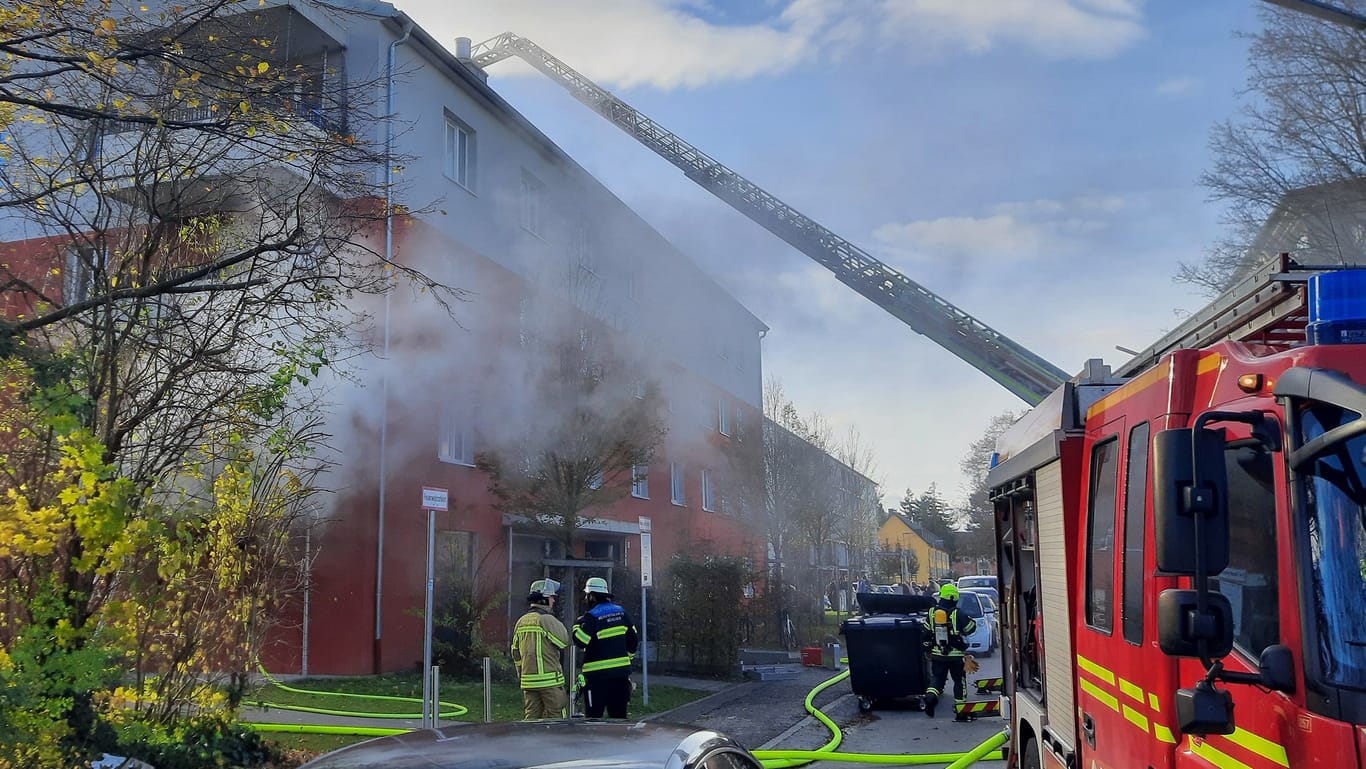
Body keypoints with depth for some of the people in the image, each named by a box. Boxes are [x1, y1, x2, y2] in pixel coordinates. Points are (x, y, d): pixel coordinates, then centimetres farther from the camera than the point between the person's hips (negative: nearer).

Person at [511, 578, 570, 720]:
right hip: (550, 680, -7)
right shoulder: (547, 620, -13)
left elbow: (516, 653, 16)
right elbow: (564, 642, -10)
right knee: (556, 717, -1)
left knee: (532, 717, 10)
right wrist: (559, 624, 3)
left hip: (528, 680, 7)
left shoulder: (521, 622, 11)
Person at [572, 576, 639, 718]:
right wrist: (628, 657, 25)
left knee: (594, 715, 0)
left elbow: (580, 641, -18)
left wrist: (578, 624, -1)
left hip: (598, 674, -6)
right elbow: (633, 640, 13)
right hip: (621, 672, 6)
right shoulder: (621, 612, 9)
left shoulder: (591, 617, -11)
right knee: (618, 714, 10)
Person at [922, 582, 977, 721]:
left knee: (937, 678, 13)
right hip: (956, 655, -3)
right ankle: (960, 711, 12)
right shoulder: (958, 614, -13)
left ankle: (930, 695, -17)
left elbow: (926, 633, 6)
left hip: (937, 654, 3)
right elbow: (971, 627, -3)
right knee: (959, 681, 9)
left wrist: (928, 648, 18)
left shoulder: (932, 613, 0)